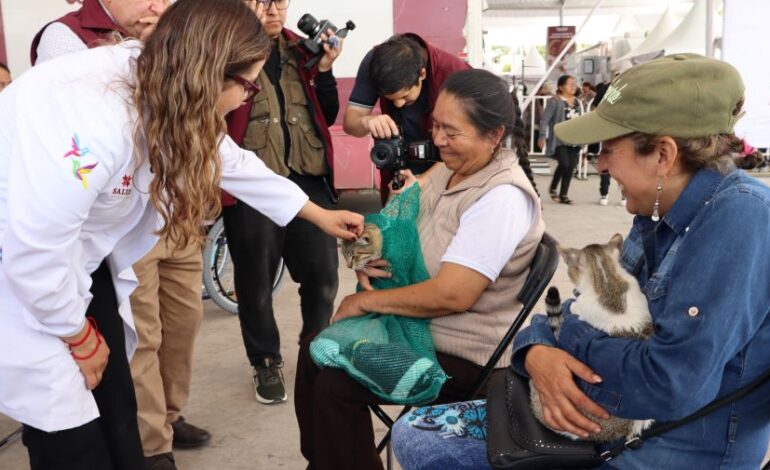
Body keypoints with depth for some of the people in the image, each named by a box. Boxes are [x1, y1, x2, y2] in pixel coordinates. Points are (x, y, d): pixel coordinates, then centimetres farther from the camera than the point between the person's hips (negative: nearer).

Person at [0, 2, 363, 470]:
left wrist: (319, 214, 21)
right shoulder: (96, 113, -36)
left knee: (118, 414, 11)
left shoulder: (168, 94, -6)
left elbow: (232, 161, 10)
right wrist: (79, 337, -13)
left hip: (74, 261, 8)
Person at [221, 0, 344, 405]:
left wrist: (324, 70, -1)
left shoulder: (301, 50, 14)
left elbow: (327, 116, 12)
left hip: (307, 175, 4)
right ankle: (266, 362, 28)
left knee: (323, 272, 5)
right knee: (256, 279, 7)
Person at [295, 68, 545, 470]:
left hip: (463, 354, -9)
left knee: (334, 384, -17)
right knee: (314, 352, 9)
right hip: (418, 324, 9)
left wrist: (367, 300, -17)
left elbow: (452, 295, -30)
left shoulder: (501, 198, -25)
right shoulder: (450, 169, 2)